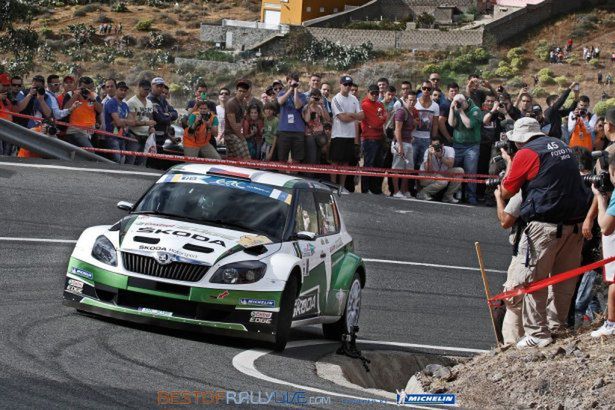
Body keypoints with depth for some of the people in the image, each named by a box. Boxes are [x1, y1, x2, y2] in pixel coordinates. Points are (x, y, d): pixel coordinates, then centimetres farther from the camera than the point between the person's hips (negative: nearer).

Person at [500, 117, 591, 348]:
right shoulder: (561, 147, 15)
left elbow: (506, 193, 1)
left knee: (529, 280, 0)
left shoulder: (526, 154, -5)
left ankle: (537, 334, -2)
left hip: (546, 225, -7)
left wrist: (509, 163, 14)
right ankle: (556, 326, 25)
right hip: (576, 224, 7)